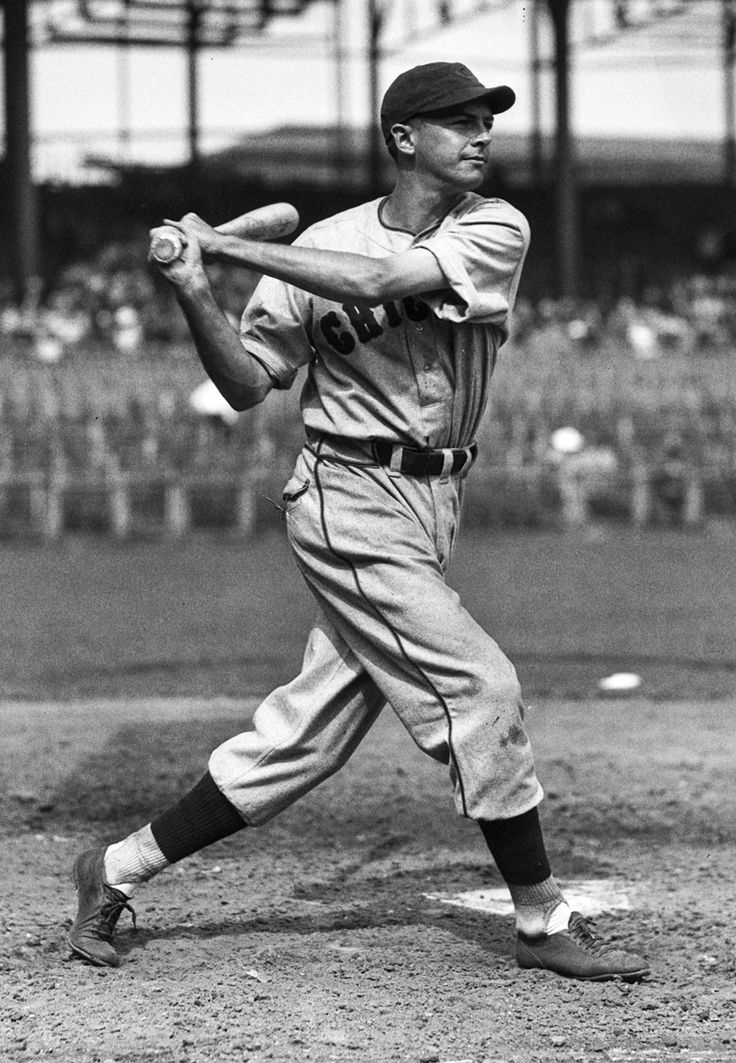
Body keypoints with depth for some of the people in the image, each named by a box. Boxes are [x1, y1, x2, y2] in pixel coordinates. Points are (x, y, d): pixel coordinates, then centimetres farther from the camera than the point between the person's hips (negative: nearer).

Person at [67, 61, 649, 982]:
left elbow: (377, 280, -18)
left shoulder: (496, 231, -1)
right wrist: (194, 294, -16)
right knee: (479, 691, -10)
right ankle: (543, 924, 2)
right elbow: (247, 386, -1)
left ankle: (118, 871, 20)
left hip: (431, 505, 5)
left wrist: (230, 247, -17)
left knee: (305, 733, 7)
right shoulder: (324, 244, -5)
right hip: (353, 501, -4)